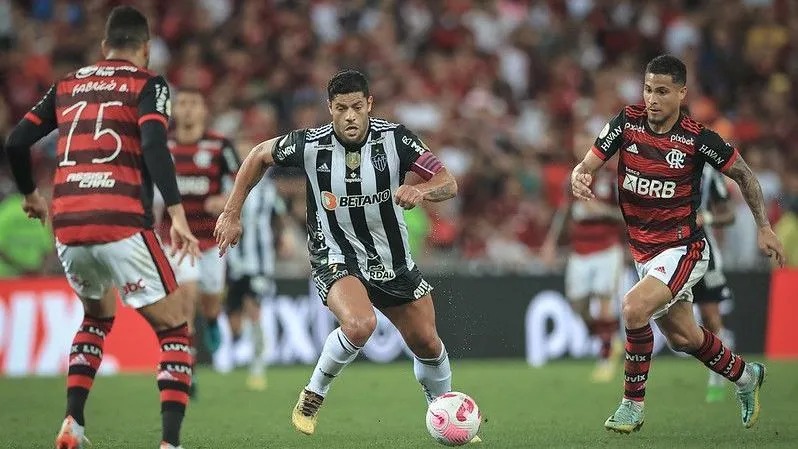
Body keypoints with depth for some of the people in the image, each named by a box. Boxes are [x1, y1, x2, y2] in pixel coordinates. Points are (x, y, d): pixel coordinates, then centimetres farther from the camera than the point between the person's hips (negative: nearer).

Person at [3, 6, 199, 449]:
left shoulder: (68, 84, 18)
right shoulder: (147, 84, 5)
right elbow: (154, 144, -13)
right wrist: (177, 216, -18)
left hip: (67, 226, 5)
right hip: (122, 225, -5)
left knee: (98, 316, 30)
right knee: (173, 328, 6)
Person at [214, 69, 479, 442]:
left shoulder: (394, 138, -15)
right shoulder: (310, 145, -17)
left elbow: (448, 184, -15)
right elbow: (260, 155, 2)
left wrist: (420, 191, -38)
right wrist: (231, 213, 2)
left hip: (393, 259, 3)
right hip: (336, 259, -3)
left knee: (427, 344, 8)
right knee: (359, 325, -32)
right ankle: (312, 397, -8)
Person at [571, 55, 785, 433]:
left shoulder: (698, 139, -15)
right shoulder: (627, 122, -6)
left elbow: (743, 174, -1)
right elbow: (588, 164, -4)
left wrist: (764, 227, -2)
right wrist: (579, 178, -28)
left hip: (683, 249, -6)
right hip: (643, 252, 6)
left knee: (634, 308, -28)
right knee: (683, 337, 19)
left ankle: (633, 405, -13)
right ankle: (745, 377, 46)